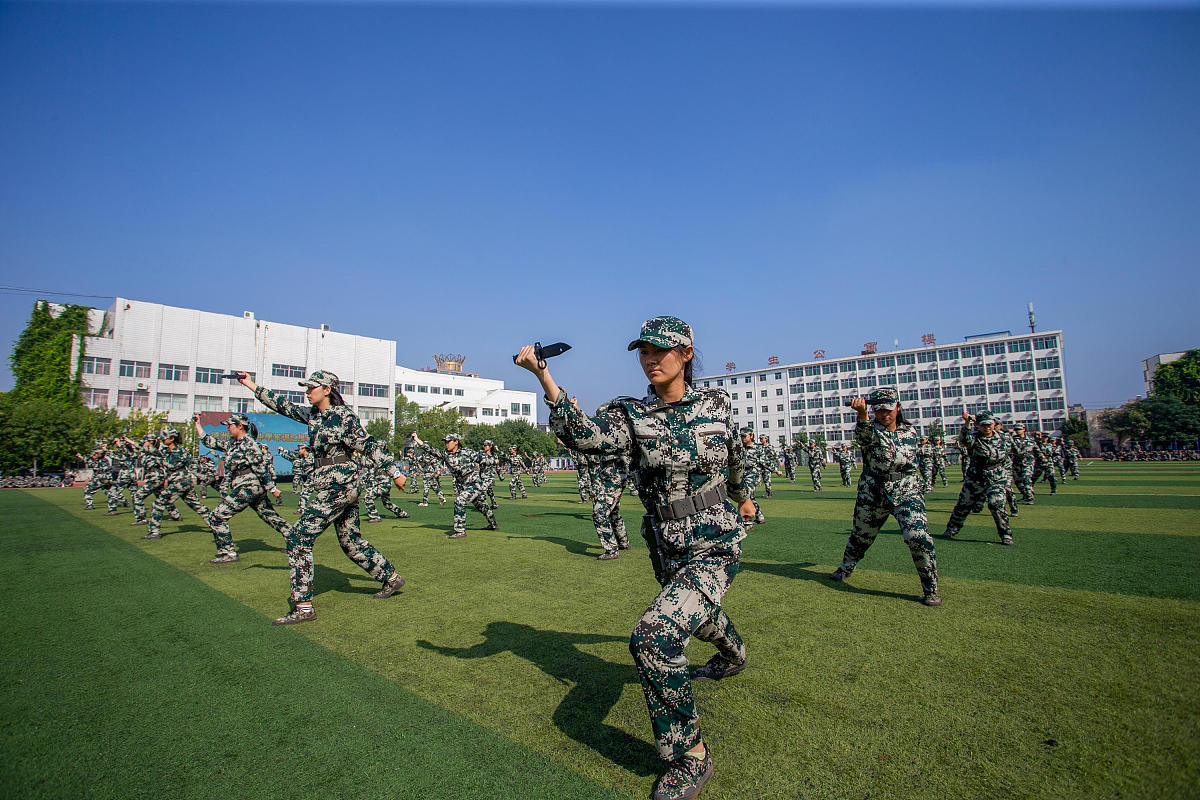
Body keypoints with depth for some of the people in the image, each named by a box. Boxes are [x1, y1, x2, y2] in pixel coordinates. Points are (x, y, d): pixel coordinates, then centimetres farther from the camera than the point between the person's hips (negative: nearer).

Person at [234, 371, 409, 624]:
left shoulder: (343, 416, -12)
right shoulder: (313, 415, 12)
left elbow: (369, 445, -12)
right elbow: (284, 405, 22)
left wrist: (395, 472, -13)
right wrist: (252, 386, 24)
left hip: (339, 486, -9)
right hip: (342, 488, 9)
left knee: (298, 536, -8)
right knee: (351, 542, 16)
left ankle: (303, 606, -3)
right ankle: (391, 578, 29)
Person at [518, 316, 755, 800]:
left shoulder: (714, 403, -7)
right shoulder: (631, 415, -9)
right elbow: (585, 436, -30)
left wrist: (742, 496, 29)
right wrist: (543, 376, -40)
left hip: (716, 546, -3)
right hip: (666, 550, 4)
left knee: (654, 636, -21)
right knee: (697, 614, 31)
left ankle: (690, 757, 2)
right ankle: (732, 656, 69)